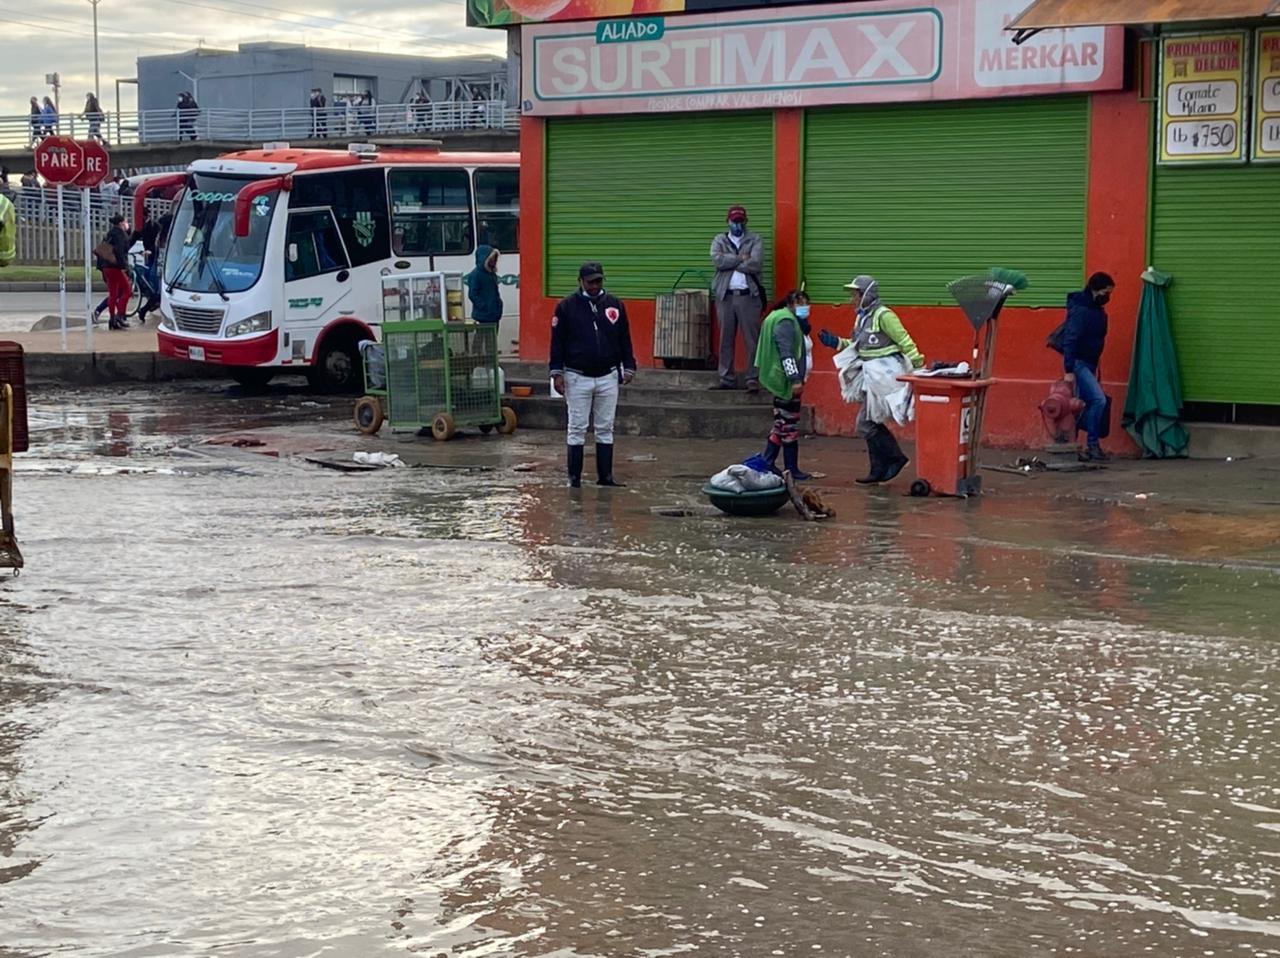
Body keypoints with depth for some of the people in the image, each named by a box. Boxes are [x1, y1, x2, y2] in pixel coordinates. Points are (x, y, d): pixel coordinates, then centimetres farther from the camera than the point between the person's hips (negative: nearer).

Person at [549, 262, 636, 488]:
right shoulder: (566, 306, -2)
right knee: (577, 429, 0)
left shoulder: (615, 305, 6)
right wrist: (557, 372, -6)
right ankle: (574, 477, 5)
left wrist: (628, 367, 7)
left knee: (605, 429, 6)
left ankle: (605, 475, 10)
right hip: (578, 378, -3)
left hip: (608, 377, 3)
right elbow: (557, 342, -1)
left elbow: (624, 340, 12)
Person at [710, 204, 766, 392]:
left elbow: (755, 264, -10)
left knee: (752, 340, -5)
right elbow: (717, 259, -6)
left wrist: (729, 262, -4)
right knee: (726, 339, 4)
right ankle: (727, 379, 10)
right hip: (725, 296, 3)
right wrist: (741, 258, -8)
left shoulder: (755, 240, 7)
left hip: (749, 296, -3)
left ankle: (753, 380, -4)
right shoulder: (719, 240, 15)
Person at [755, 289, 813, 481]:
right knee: (790, 426, -5)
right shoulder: (785, 322, -15)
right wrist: (795, 379, -27)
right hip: (787, 381, -11)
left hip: (788, 381, 11)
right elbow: (786, 353, -23)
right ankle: (791, 470, -1)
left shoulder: (794, 321, 18)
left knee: (781, 425, 12)